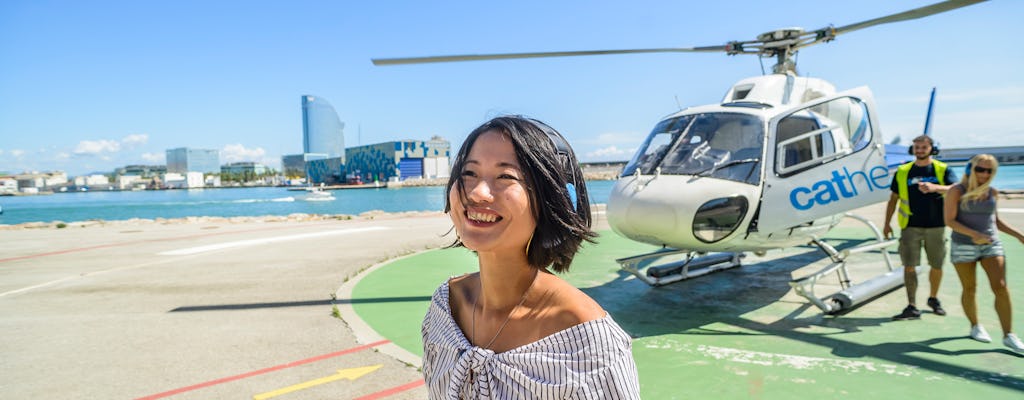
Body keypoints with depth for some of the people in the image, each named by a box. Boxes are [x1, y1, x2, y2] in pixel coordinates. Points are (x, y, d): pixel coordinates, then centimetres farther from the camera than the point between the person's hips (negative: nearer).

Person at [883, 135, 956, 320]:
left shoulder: (942, 169, 4)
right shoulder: (902, 172, 8)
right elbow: (893, 198, 12)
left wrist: (935, 187, -31)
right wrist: (887, 223, 9)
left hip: (936, 225, 0)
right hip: (911, 226, 0)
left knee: (936, 265, 10)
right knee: (909, 265, -7)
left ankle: (933, 299, 33)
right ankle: (912, 307, -5)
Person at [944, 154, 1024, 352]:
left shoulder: (992, 192, 7)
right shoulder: (957, 191, -8)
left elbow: (995, 219, 19)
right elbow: (950, 220, -13)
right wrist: (973, 233, -25)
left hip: (991, 245, 4)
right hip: (963, 246, -3)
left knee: (1001, 287, -7)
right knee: (969, 289, 7)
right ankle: (975, 327, 27)